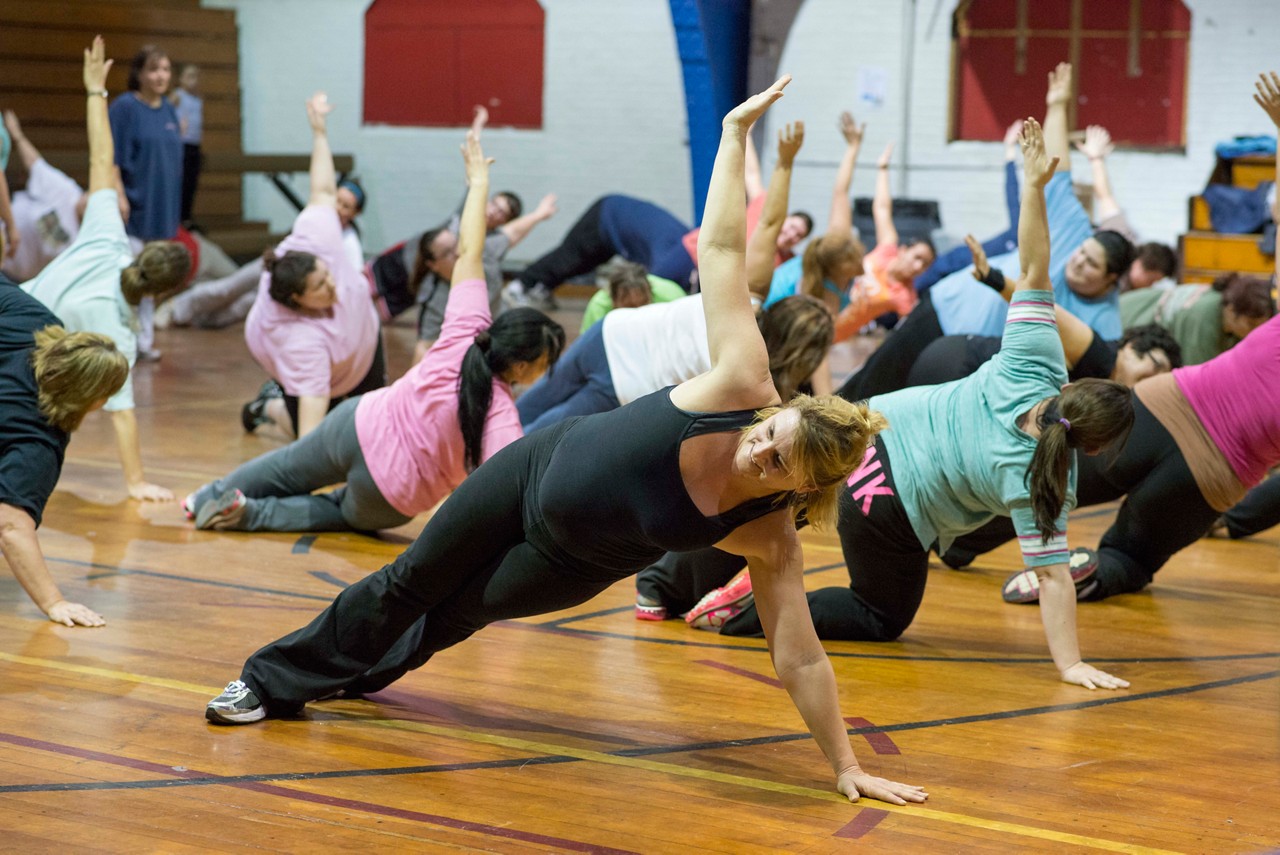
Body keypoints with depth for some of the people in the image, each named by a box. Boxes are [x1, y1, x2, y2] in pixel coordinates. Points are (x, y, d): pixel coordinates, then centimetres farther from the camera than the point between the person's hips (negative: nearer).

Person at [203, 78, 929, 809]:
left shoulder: (768, 538, -31)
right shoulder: (742, 385, -32)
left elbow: (801, 658, -27)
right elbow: (721, 248, -29)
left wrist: (847, 766, -30)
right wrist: (737, 130, -29)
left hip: (578, 560, -1)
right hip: (542, 468, 1)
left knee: (454, 617, 18)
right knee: (413, 582, 16)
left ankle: (345, 674, 50)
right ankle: (273, 681, 38)